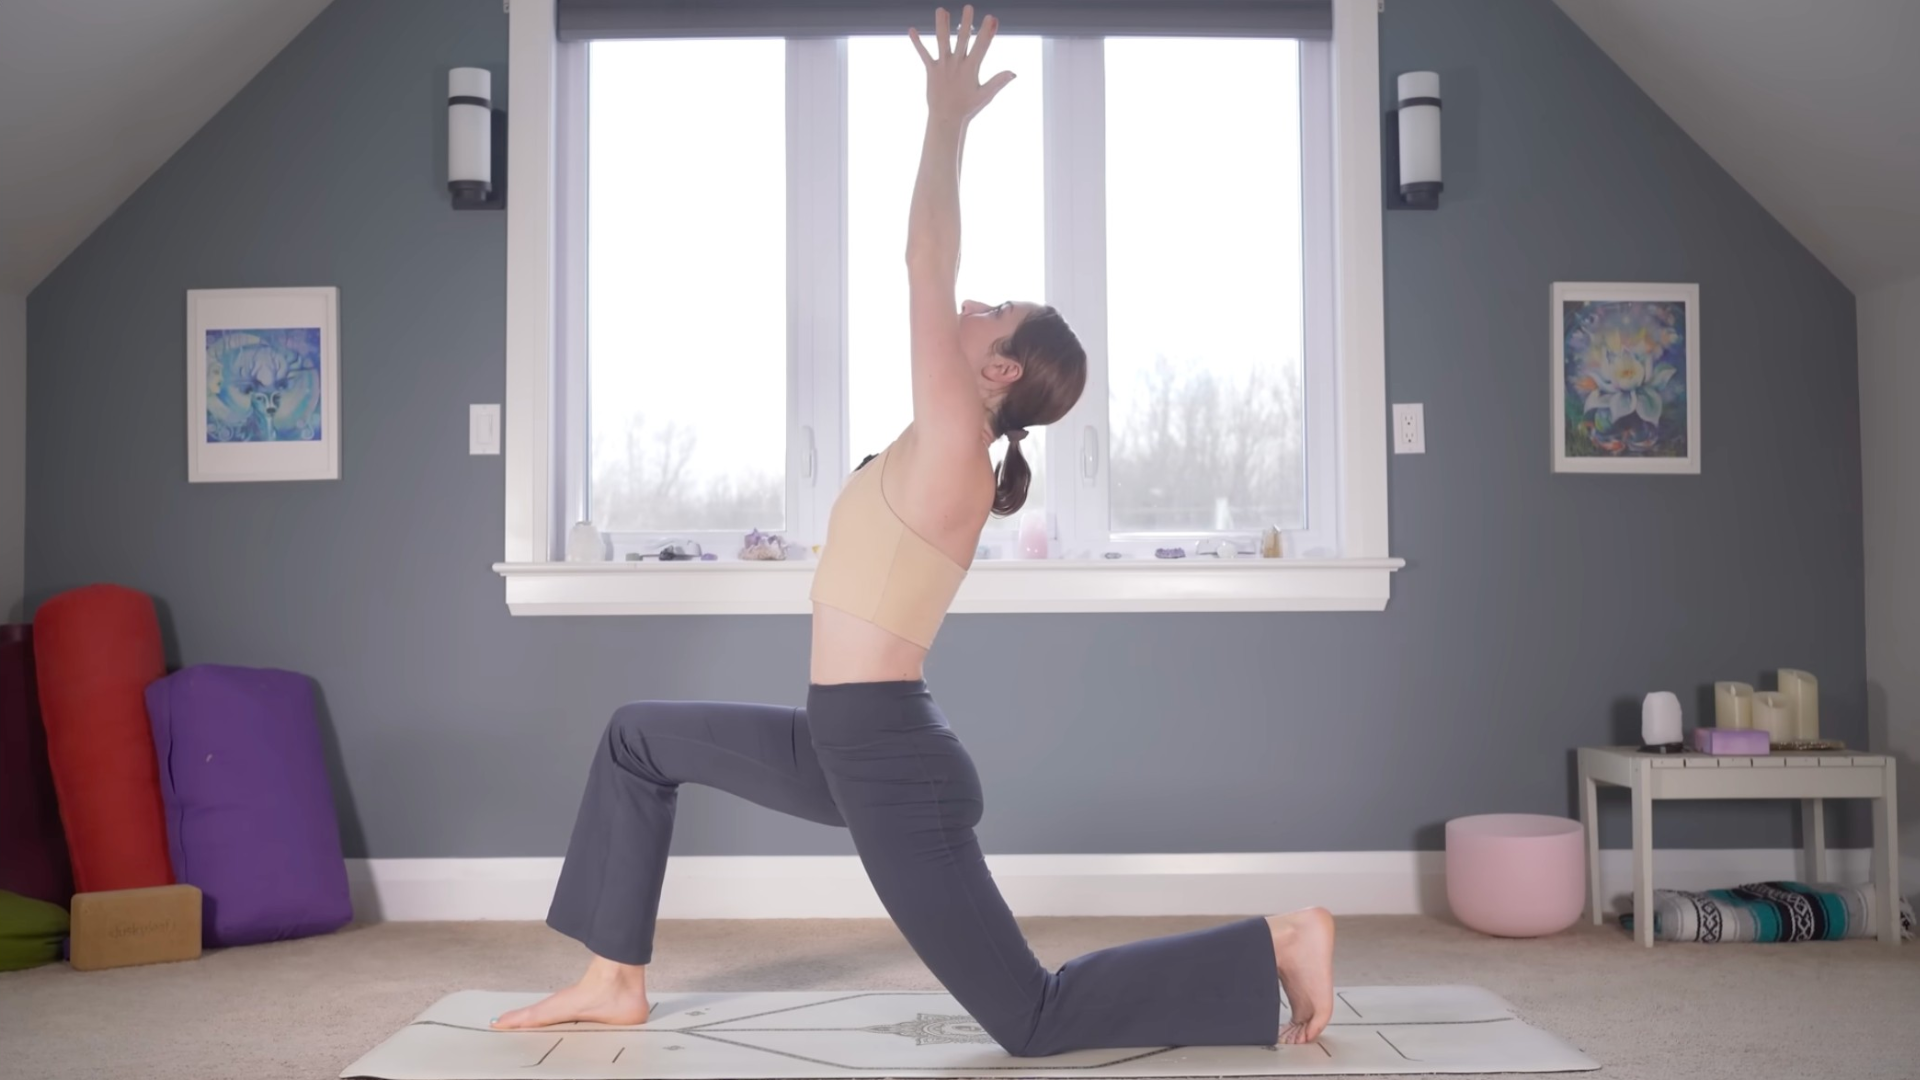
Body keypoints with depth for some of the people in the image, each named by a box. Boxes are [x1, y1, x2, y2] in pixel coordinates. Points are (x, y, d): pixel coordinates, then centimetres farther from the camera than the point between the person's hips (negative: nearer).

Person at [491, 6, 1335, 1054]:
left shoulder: (953, 446, -15)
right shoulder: (947, 448, 9)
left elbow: (922, 263, -15)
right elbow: (938, 274, 16)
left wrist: (946, 118, -7)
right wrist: (948, 126, 21)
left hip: (887, 760, -9)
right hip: (850, 744, 10)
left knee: (1029, 1017, -2)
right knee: (638, 737, 19)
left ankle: (1280, 941, 6)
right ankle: (615, 980, 24)